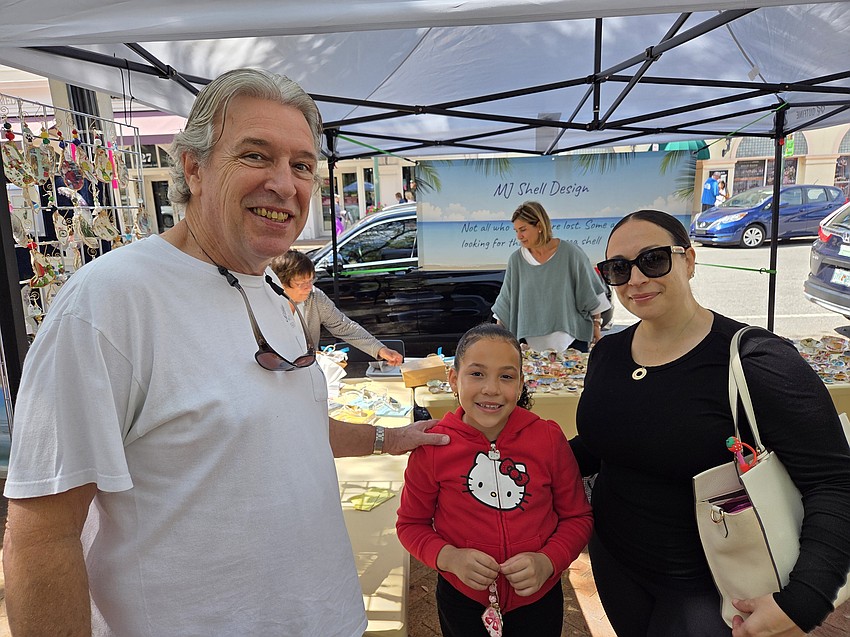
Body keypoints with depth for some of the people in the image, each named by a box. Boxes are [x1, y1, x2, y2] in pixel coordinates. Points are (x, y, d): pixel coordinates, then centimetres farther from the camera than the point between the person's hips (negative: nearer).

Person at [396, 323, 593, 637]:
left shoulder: (549, 438, -13)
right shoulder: (432, 446, -15)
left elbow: (578, 517, -2)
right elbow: (411, 523, -4)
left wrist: (547, 561, -18)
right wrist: (449, 557, -21)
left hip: (539, 598, 1)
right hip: (462, 600, 0)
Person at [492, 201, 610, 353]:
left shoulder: (571, 253, -5)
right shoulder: (516, 260, 1)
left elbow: (592, 295, 3)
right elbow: (505, 302, 7)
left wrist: (597, 326, 6)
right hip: (532, 341, 2)